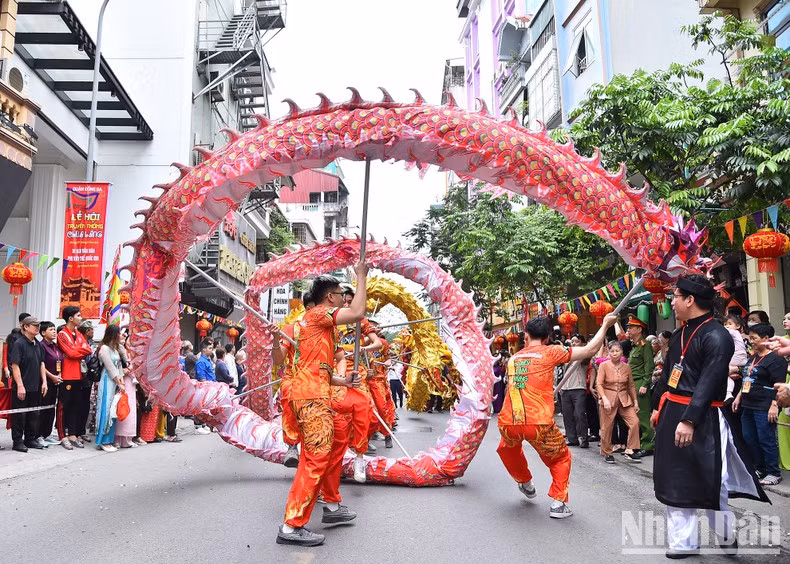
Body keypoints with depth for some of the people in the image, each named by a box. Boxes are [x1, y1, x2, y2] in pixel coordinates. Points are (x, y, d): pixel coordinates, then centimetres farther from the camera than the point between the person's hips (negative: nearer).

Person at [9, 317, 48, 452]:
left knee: (33, 415, 13)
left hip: (35, 387, 7)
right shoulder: (19, 343, -12)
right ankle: (18, 442, 12)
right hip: (22, 388, -7)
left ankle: (30, 439, 24)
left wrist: (44, 381, 8)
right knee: (19, 415, 2)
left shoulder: (37, 344, 10)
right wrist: (20, 386, -19)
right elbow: (15, 366, -16)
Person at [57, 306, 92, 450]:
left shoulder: (79, 335, 16)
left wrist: (77, 351, -10)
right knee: (67, 406, -1)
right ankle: (65, 437, 5)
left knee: (77, 406, 8)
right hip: (68, 376, -7)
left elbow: (88, 350, 5)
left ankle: (73, 435, 14)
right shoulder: (62, 334, -6)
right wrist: (81, 349, 0)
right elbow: (71, 353, -15)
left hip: (79, 375, 7)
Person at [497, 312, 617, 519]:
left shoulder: (513, 358, 18)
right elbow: (590, 350, 10)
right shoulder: (551, 352, 6)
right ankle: (558, 502, 12)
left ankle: (525, 483, 49)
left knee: (507, 447, 37)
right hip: (539, 424, -3)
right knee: (561, 459, 24)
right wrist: (605, 325, 22)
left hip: (508, 424, 4)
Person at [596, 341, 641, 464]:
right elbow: (599, 384, -12)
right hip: (608, 400, -3)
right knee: (607, 427, 2)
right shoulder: (603, 365, -6)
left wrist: (635, 401, 8)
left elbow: (631, 386, 12)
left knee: (635, 421, -11)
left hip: (624, 399, 3)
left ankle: (630, 451, 2)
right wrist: (604, 398, -24)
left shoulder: (626, 367, 4)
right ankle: (607, 453, 19)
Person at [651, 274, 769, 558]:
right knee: (676, 479, 11)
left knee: (710, 481, 4)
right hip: (672, 414, 8)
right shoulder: (679, 335, 11)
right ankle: (682, 543, 21)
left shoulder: (716, 337, -17)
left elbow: (709, 384, -24)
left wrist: (689, 420, -28)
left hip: (702, 419, -8)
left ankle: (727, 538, 27)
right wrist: (658, 406, 21)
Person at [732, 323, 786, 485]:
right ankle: (760, 469, 26)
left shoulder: (775, 359, -11)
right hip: (748, 406, 9)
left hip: (764, 408, -9)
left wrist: (774, 405, -22)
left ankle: (774, 473, 9)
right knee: (749, 439, 13)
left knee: (766, 440, -3)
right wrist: (739, 397, 21)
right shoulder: (752, 358, 17)